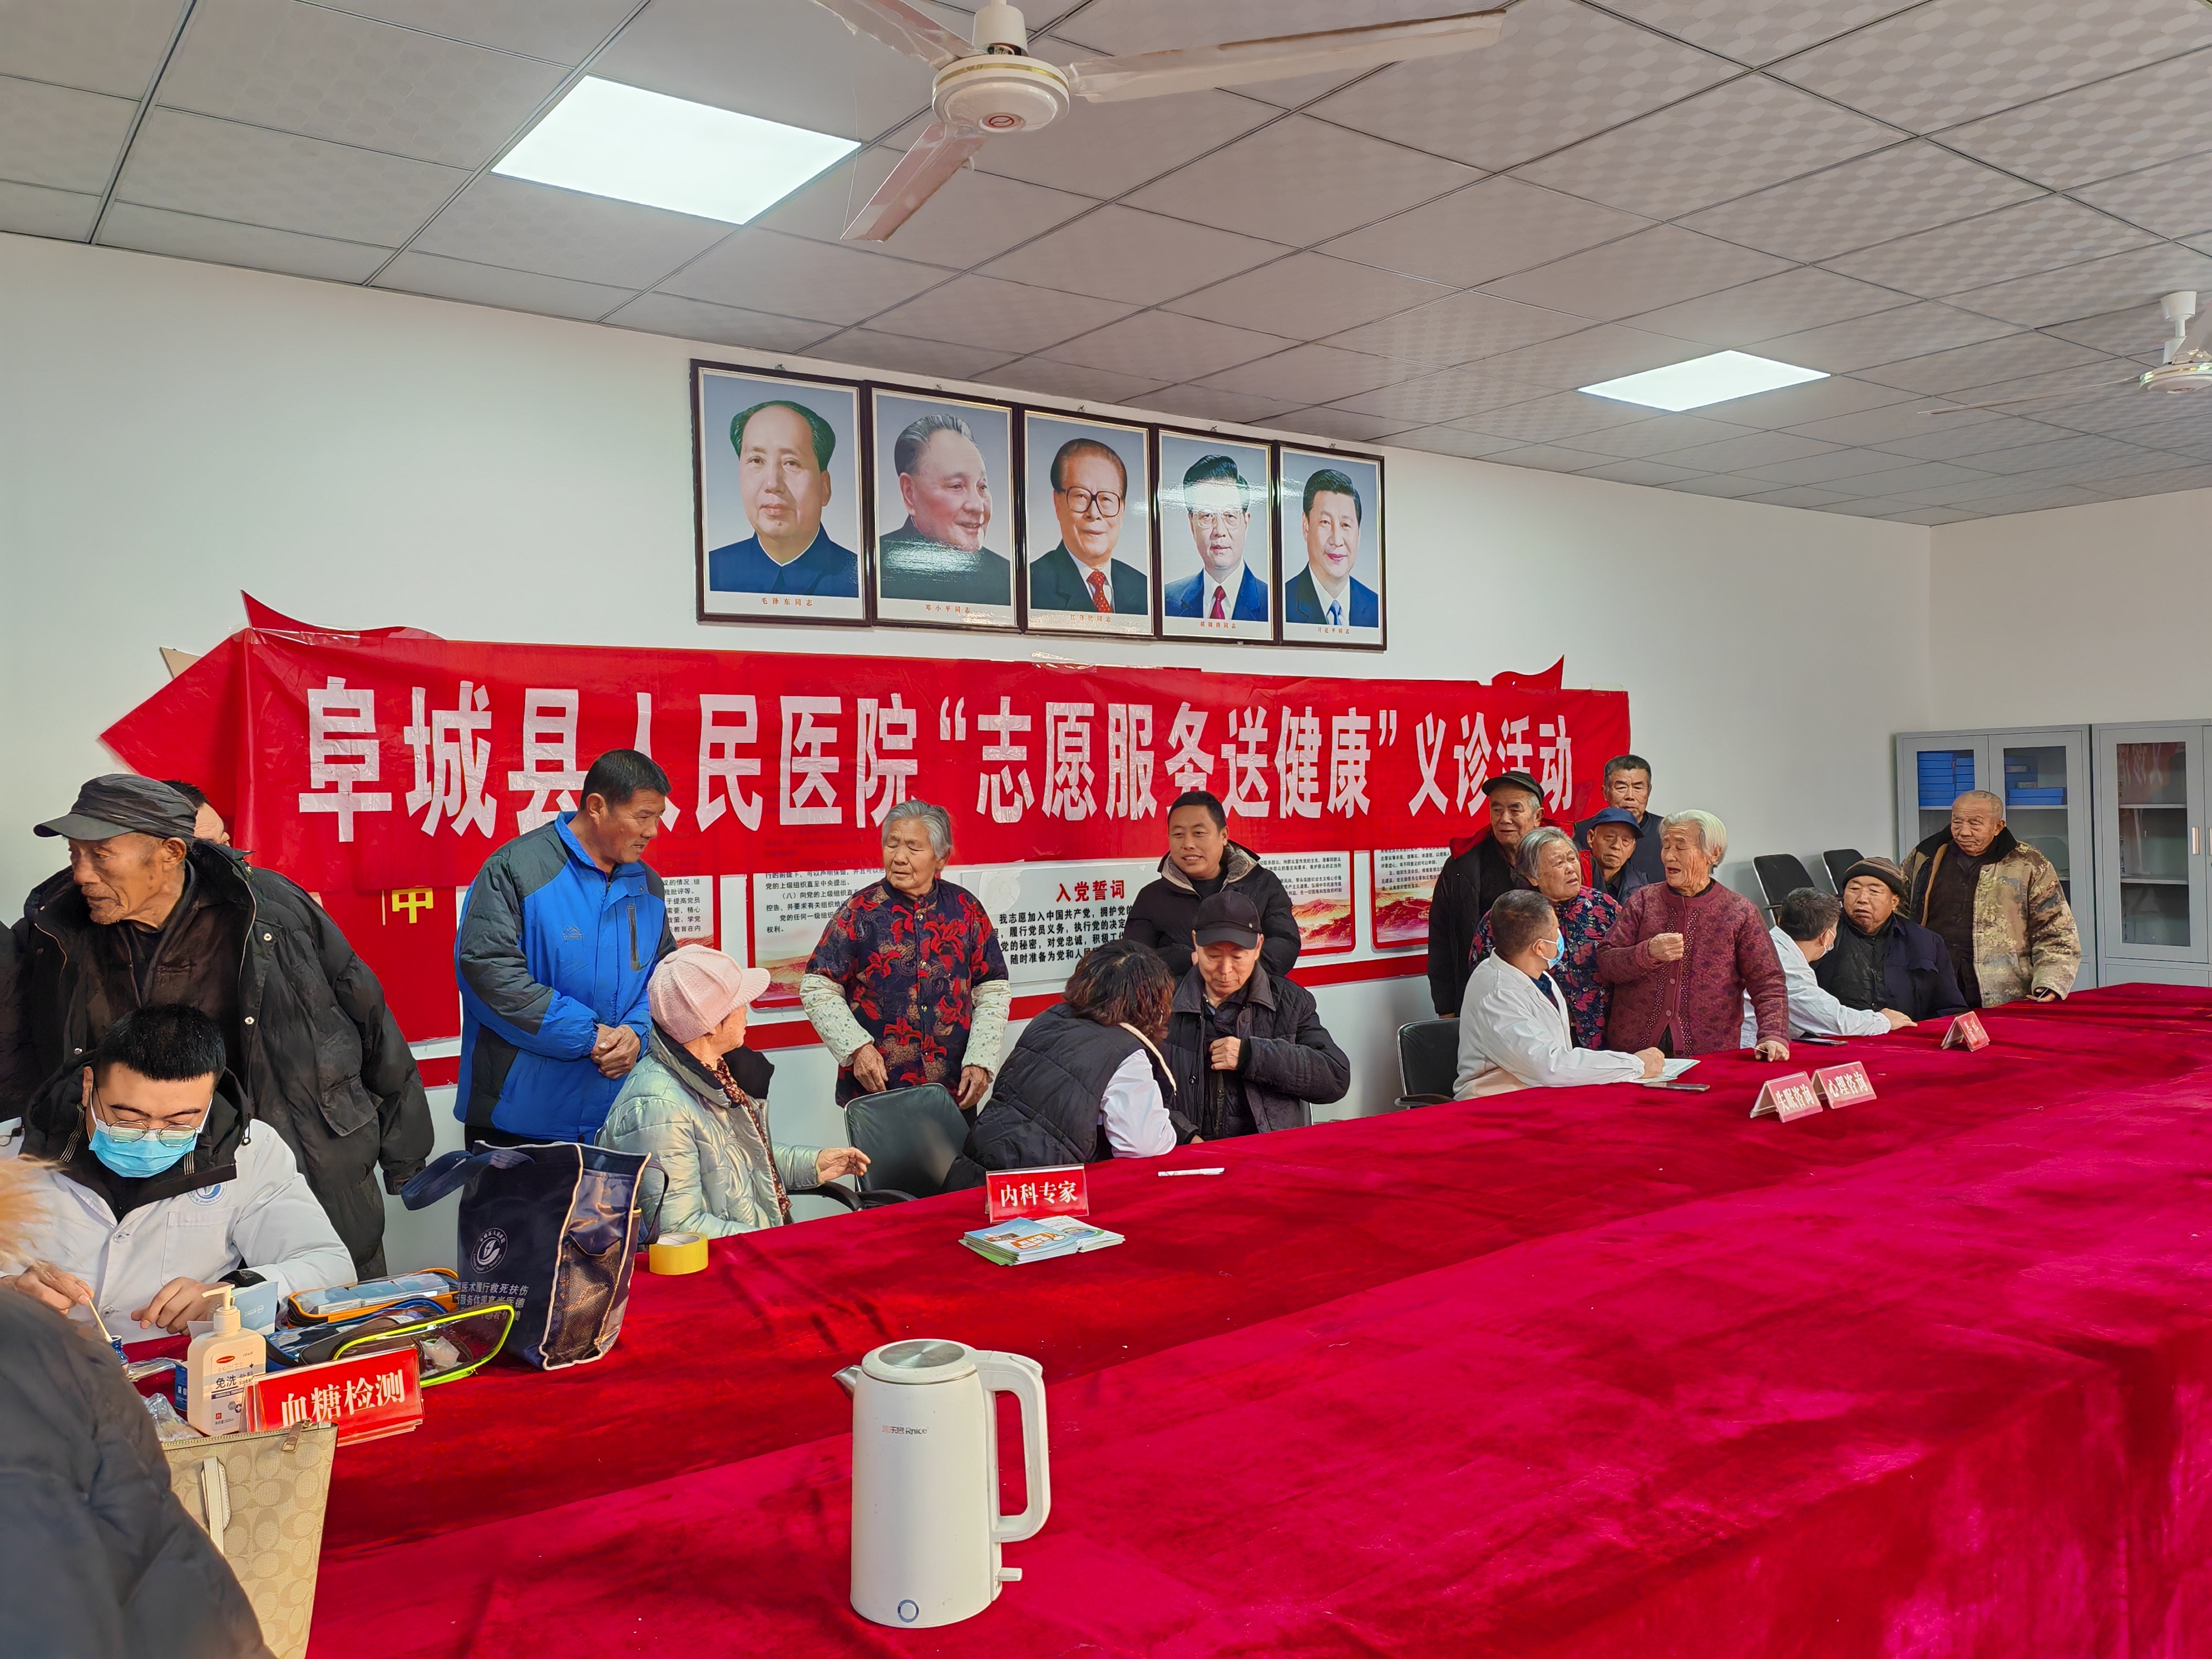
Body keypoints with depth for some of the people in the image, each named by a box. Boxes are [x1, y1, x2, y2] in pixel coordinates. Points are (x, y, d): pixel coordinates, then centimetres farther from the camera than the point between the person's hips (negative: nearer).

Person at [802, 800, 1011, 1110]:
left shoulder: (966, 909, 3)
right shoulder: (859, 911, -3)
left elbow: (993, 991, 7)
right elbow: (818, 989, -2)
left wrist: (980, 1062, -3)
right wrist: (857, 1047, -14)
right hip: (875, 1087, -2)